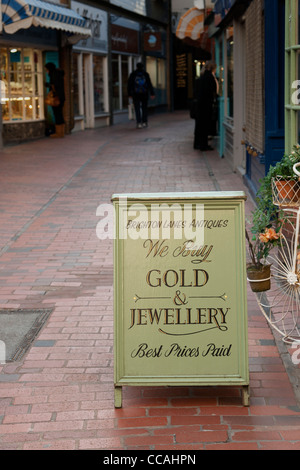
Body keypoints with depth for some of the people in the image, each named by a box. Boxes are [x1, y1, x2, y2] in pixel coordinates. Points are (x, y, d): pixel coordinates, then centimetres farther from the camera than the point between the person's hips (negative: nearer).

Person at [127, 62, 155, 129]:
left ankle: (139, 123, -11)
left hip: (135, 94, -1)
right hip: (144, 94, 1)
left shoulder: (132, 74, 0)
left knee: (137, 109, -1)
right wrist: (152, 94, -3)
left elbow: (129, 85, 0)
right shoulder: (146, 74, 1)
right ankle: (144, 122, 13)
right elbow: (150, 85, -4)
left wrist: (129, 94, 7)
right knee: (144, 108, 14)